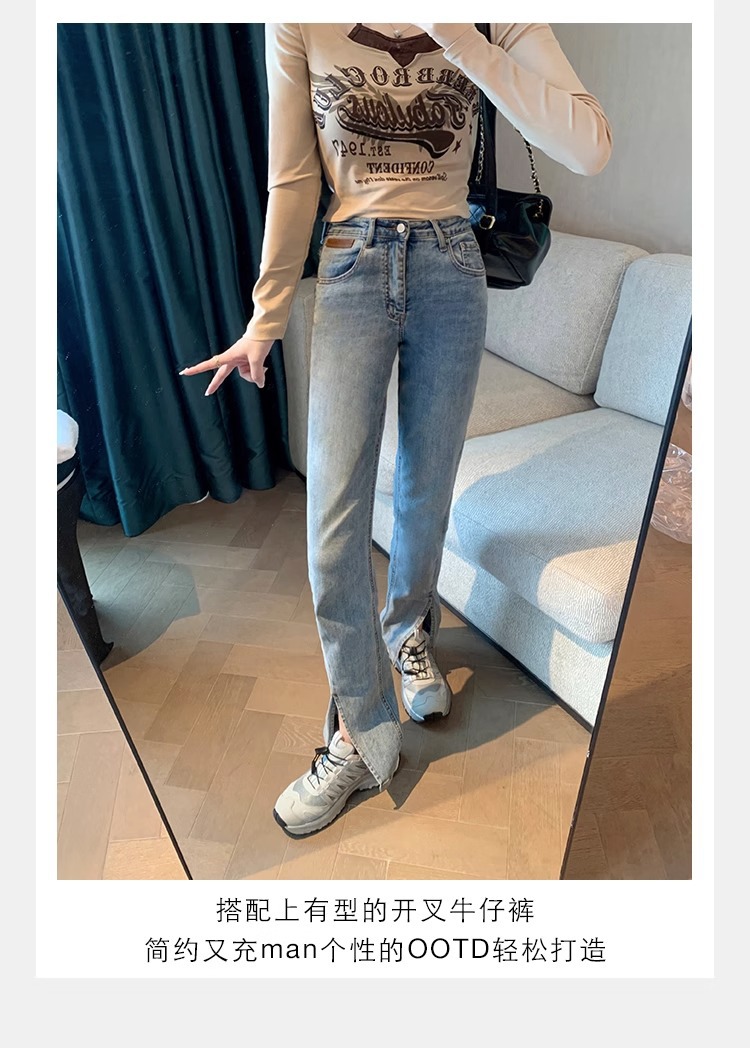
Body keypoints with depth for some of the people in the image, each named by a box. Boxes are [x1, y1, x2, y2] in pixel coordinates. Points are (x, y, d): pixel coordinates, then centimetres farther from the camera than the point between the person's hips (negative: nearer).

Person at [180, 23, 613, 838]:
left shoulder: (495, 20, 1)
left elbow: (589, 148, -12)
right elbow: (292, 182, 3)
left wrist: (460, 40, -18)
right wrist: (265, 319, 3)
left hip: (451, 276, 1)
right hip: (352, 275, 0)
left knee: (426, 494, 8)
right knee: (334, 519, -9)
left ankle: (409, 634, 39)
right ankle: (361, 732, 9)